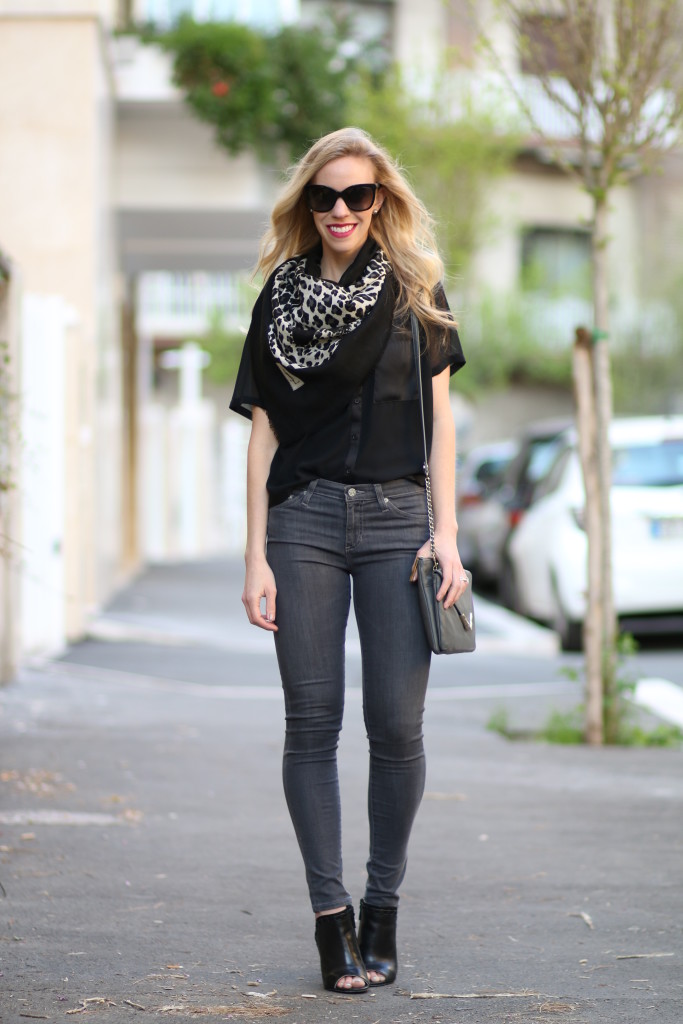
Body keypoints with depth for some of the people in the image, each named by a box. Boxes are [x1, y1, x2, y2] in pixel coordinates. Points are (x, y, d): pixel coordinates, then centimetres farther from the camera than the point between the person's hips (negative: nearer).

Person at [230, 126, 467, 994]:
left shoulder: (414, 290, 9)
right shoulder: (281, 298, 10)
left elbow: (439, 418, 7)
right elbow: (263, 434, 8)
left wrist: (446, 534, -2)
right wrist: (256, 557, 1)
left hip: (395, 515, -1)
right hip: (304, 516, 1)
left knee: (395, 724, -4)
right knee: (312, 722, -3)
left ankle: (382, 911, 9)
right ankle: (330, 916, 2)